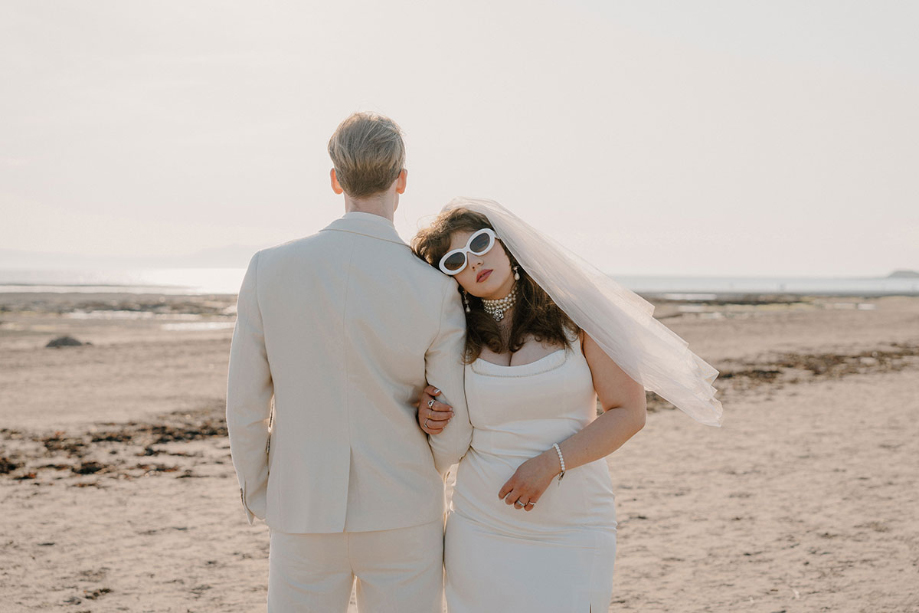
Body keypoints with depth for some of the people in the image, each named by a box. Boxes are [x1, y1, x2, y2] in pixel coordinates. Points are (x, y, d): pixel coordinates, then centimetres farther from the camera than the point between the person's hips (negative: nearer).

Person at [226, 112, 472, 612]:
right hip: (401, 516, -1)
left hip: (305, 515, 1)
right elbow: (453, 436, -8)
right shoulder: (436, 292, -13)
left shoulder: (270, 269, -10)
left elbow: (245, 406, -4)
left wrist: (258, 504, 12)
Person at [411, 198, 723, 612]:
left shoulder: (575, 310, -3)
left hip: (573, 534, -2)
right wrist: (428, 418, -6)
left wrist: (550, 462, -16)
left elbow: (628, 412, -5)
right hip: (480, 529, 2)